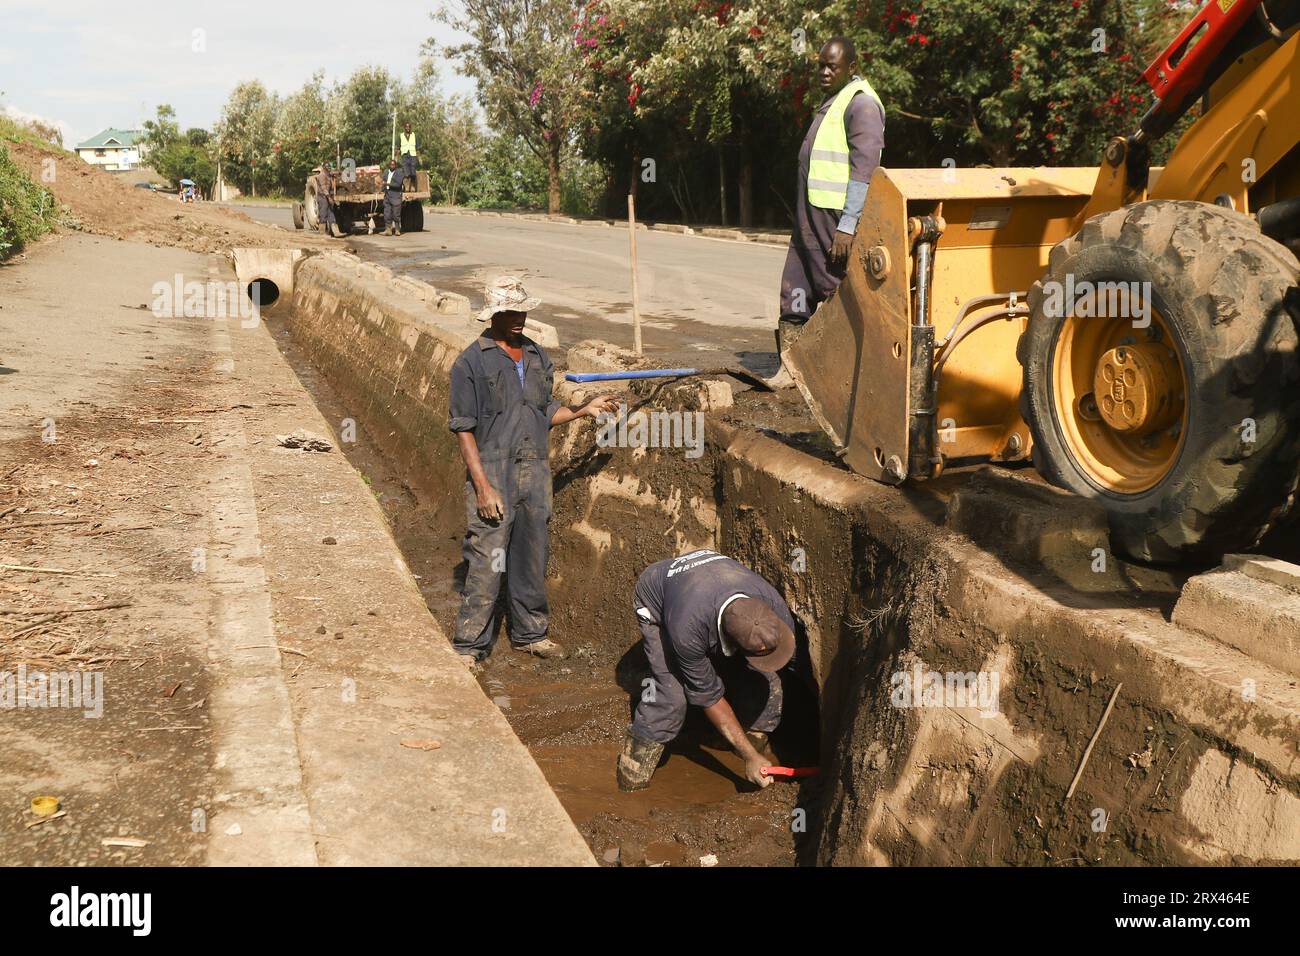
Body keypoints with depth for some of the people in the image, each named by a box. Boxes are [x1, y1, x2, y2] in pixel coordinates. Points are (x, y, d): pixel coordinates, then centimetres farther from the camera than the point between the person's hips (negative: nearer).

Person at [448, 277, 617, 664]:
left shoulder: (538, 357, 12)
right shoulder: (471, 362, -6)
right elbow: (464, 429, -9)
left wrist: (586, 409, 7)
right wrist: (482, 486, -16)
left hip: (535, 472, 6)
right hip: (492, 473, -6)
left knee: (532, 558, 14)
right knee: (486, 563, -5)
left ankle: (531, 632, 30)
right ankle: (470, 645, 7)